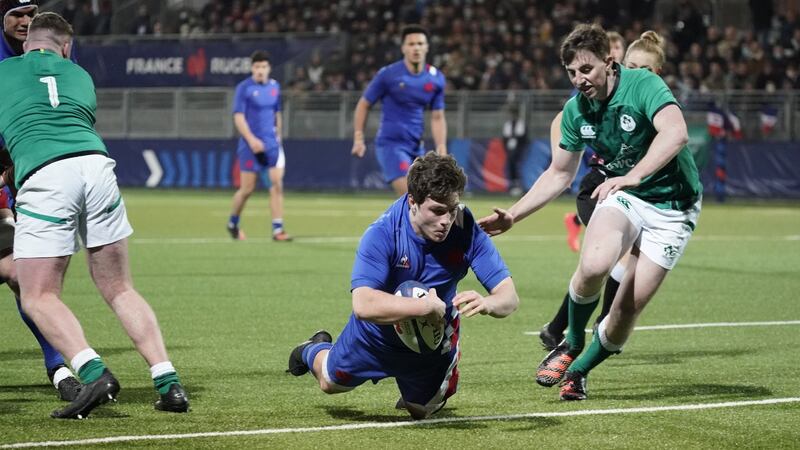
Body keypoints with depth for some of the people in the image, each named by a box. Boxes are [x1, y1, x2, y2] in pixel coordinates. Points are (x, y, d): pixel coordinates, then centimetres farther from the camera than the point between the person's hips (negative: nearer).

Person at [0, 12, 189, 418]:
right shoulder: (80, 76, 30)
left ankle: (93, 372, -20)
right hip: (96, 164, 4)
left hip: (43, 175, -4)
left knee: (39, 297, 3)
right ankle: (168, 383, 4)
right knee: (119, 290, 14)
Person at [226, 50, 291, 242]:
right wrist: (251, 140, -21)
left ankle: (277, 229, -10)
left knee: (277, 183, -10)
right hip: (251, 144, -4)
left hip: (272, 142, 4)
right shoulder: (244, 88, -7)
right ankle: (233, 223, 26)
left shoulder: (274, 86, 8)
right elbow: (238, 117, -12)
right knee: (247, 188, 1)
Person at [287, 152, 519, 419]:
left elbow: (509, 297, -32)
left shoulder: (467, 230, -30)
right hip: (378, 334, -1)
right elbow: (363, 304, -46)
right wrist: (425, 307, -52)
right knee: (331, 383, 24)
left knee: (422, 410, 17)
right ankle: (314, 350, 60)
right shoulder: (382, 234, -36)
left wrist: (486, 304, -55)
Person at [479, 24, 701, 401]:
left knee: (627, 310, -9)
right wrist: (512, 216, 4)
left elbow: (676, 133, -38)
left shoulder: (643, 85, -20)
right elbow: (559, 174, 11)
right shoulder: (575, 111, -2)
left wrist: (633, 176, -50)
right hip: (623, 198, 3)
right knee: (593, 266, -30)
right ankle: (572, 345, -2)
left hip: (672, 206, -3)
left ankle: (579, 370, 20)